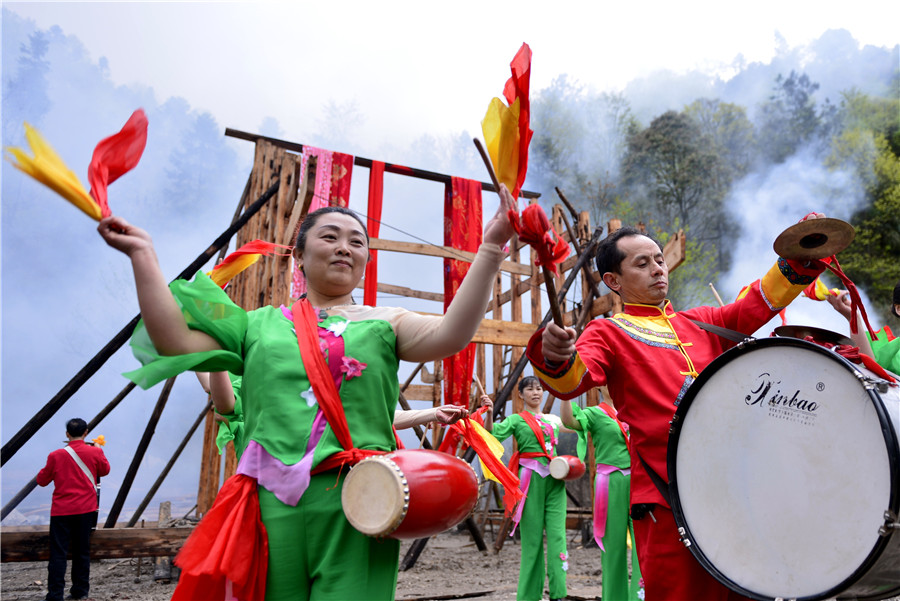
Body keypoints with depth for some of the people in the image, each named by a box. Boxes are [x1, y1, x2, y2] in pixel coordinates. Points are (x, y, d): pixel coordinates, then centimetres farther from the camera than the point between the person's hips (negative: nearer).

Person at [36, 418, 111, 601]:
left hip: (61, 510, -2)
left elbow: (42, 480, 5)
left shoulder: (56, 456, -6)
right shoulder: (95, 452, -3)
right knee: (82, 551, 11)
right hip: (86, 510, 2)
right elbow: (105, 470, 16)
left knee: (58, 553, 0)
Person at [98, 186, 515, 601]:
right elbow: (177, 342, 4)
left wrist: (491, 247, -13)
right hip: (271, 507, 1)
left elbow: (450, 334, -6)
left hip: (355, 509, -1)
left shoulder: (384, 324, 11)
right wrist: (143, 255, 5)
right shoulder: (261, 325, 15)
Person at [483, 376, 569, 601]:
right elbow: (492, 435, -11)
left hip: (555, 478, 4)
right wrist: (489, 413, -22)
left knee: (557, 534, -4)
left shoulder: (553, 419, 17)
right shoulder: (516, 420, 5)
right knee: (532, 536, -2)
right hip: (530, 478, -3)